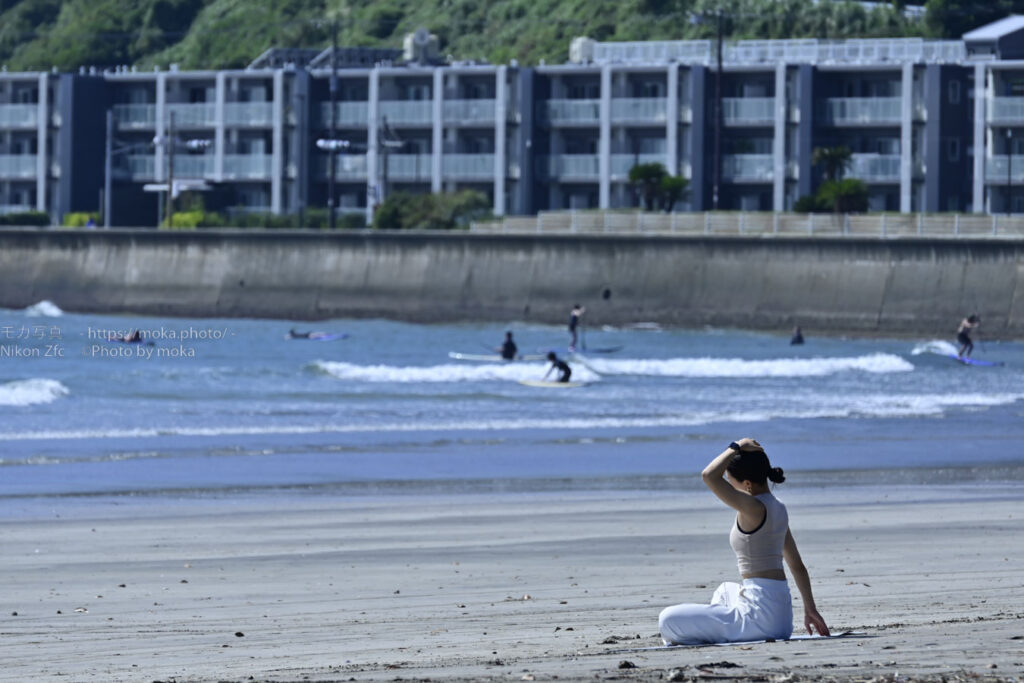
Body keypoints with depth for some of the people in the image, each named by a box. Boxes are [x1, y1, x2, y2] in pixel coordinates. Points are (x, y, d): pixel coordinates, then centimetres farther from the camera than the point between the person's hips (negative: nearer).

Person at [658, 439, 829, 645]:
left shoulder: (754, 509, -18)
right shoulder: (778, 510, 11)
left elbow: (709, 476, -27)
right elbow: (797, 566, 18)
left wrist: (736, 448, -13)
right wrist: (810, 609, 24)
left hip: (760, 616, -9)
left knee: (668, 620, -8)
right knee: (725, 591, 43)